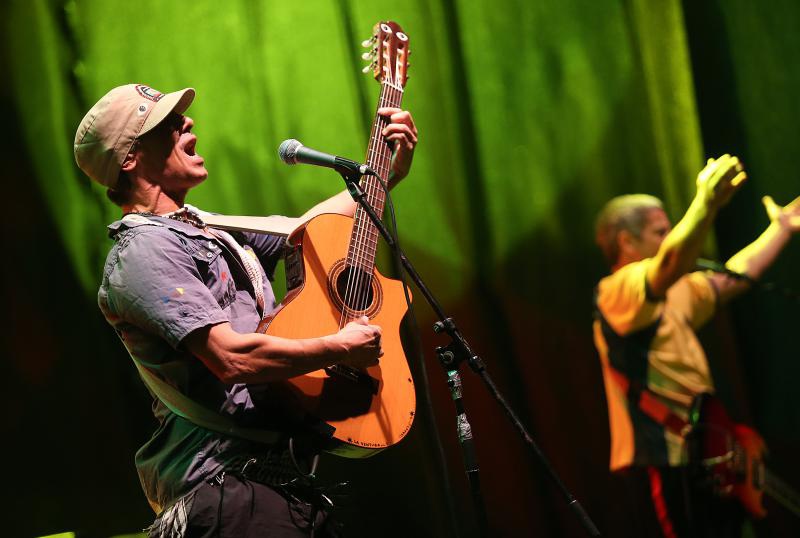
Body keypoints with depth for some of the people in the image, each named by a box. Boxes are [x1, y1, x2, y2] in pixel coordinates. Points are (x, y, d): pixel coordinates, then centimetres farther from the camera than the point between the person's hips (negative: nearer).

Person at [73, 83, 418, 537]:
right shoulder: (143, 252, -13)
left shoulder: (209, 231, 19)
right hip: (224, 483, -9)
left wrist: (390, 172, 22)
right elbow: (231, 356, -21)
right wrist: (338, 349, -11)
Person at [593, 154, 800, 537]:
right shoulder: (617, 291, -9)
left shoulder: (672, 298, 21)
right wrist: (706, 202, -32)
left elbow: (731, 279, 31)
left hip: (692, 461, 10)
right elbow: (672, 260, -29)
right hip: (658, 463, -10)